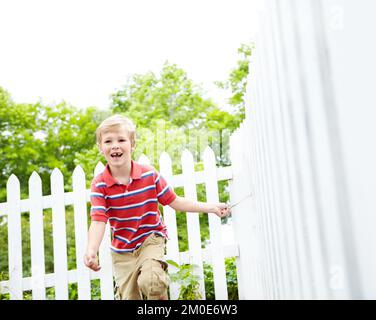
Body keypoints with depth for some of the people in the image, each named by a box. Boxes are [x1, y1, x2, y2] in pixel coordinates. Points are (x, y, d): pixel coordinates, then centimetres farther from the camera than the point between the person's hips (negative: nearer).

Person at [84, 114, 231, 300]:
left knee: (150, 280, -29)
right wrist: (91, 251, -41)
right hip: (122, 251, 2)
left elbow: (174, 201, -3)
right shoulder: (99, 185, -13)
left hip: (151, 239, -1)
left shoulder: (150, 175, -11)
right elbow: (98, 221, -22)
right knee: (128, 296, 10)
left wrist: (210, 207, -6)